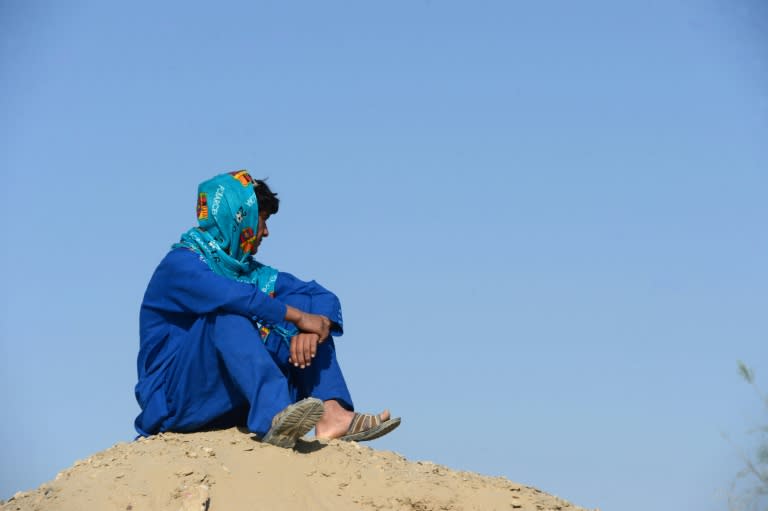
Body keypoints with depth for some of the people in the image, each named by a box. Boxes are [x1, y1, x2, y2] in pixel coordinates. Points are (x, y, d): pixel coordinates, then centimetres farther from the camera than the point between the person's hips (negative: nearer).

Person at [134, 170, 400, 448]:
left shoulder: (252, 272, 15)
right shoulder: (180, 264, -7)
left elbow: (323, 298, 4)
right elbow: (229, 295, -28)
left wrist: (311, 329, -18)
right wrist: (300, 317, -26)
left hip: (234, 402, 7)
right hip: (177, 401, -7)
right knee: (229, 316, -30)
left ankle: (331, 413, -23)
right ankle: (274, 417, -51)